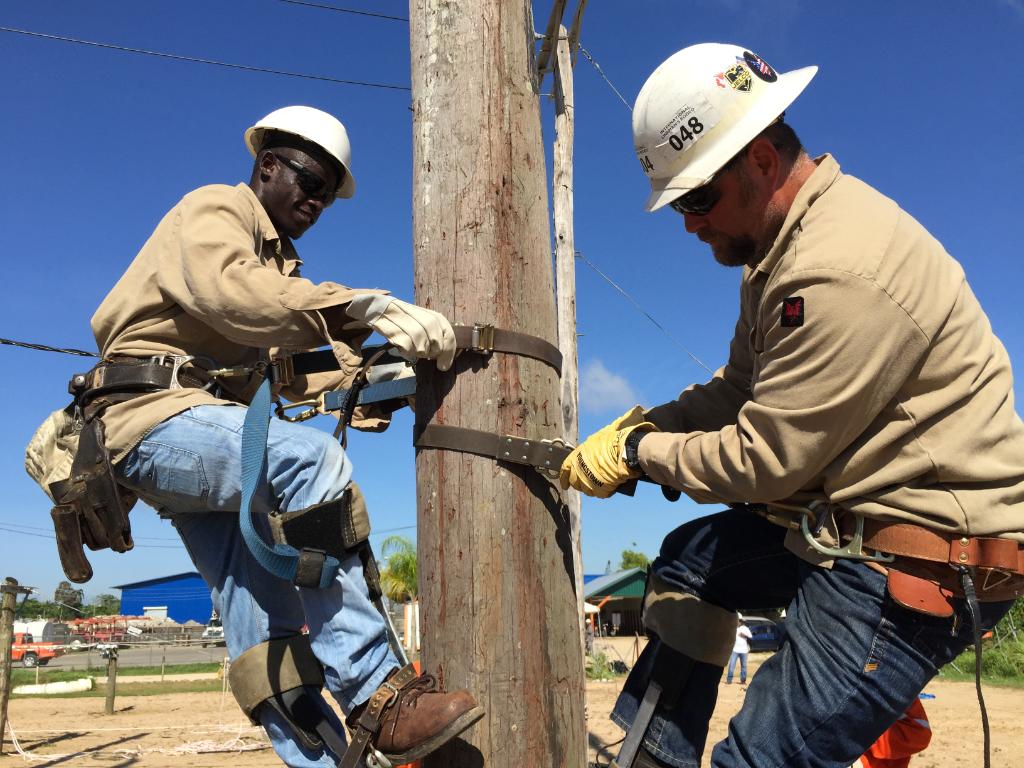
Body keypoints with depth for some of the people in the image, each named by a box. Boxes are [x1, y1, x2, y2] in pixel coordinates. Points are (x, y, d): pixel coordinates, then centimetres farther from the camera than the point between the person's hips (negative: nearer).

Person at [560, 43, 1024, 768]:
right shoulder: (783, 239, 8)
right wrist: (641, 425, -1)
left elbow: (767, 459, -22)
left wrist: (639, 453, -8)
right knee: (688, 560, 21)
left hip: (927, 555, -11)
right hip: (849, 520, 11)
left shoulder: (841, 272, -26)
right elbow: (739, 389, 13)